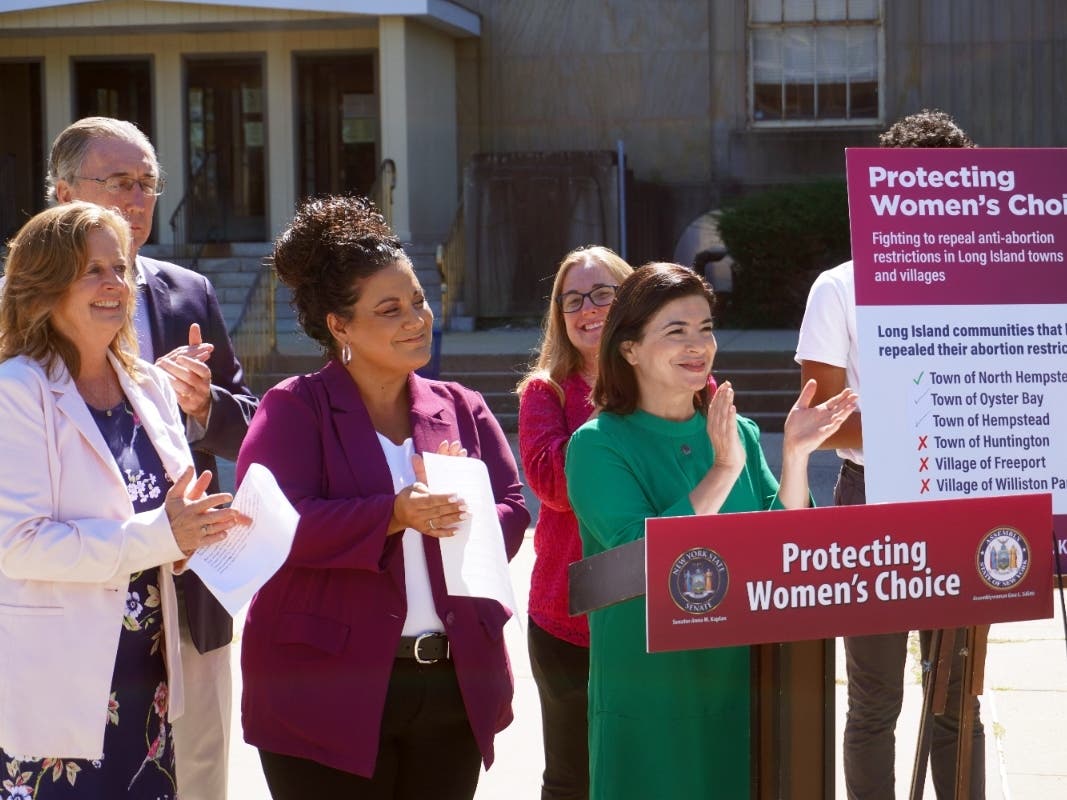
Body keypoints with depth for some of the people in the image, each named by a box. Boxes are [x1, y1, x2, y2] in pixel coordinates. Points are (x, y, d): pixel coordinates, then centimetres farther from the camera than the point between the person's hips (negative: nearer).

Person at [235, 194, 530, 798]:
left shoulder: (463, 409, 13)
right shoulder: (295, 409, -2)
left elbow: (514, 511, 6)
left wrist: (461, 512, -16)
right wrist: (395, 516, -24)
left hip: (454, 686, 5)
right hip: (329, 693, -5)